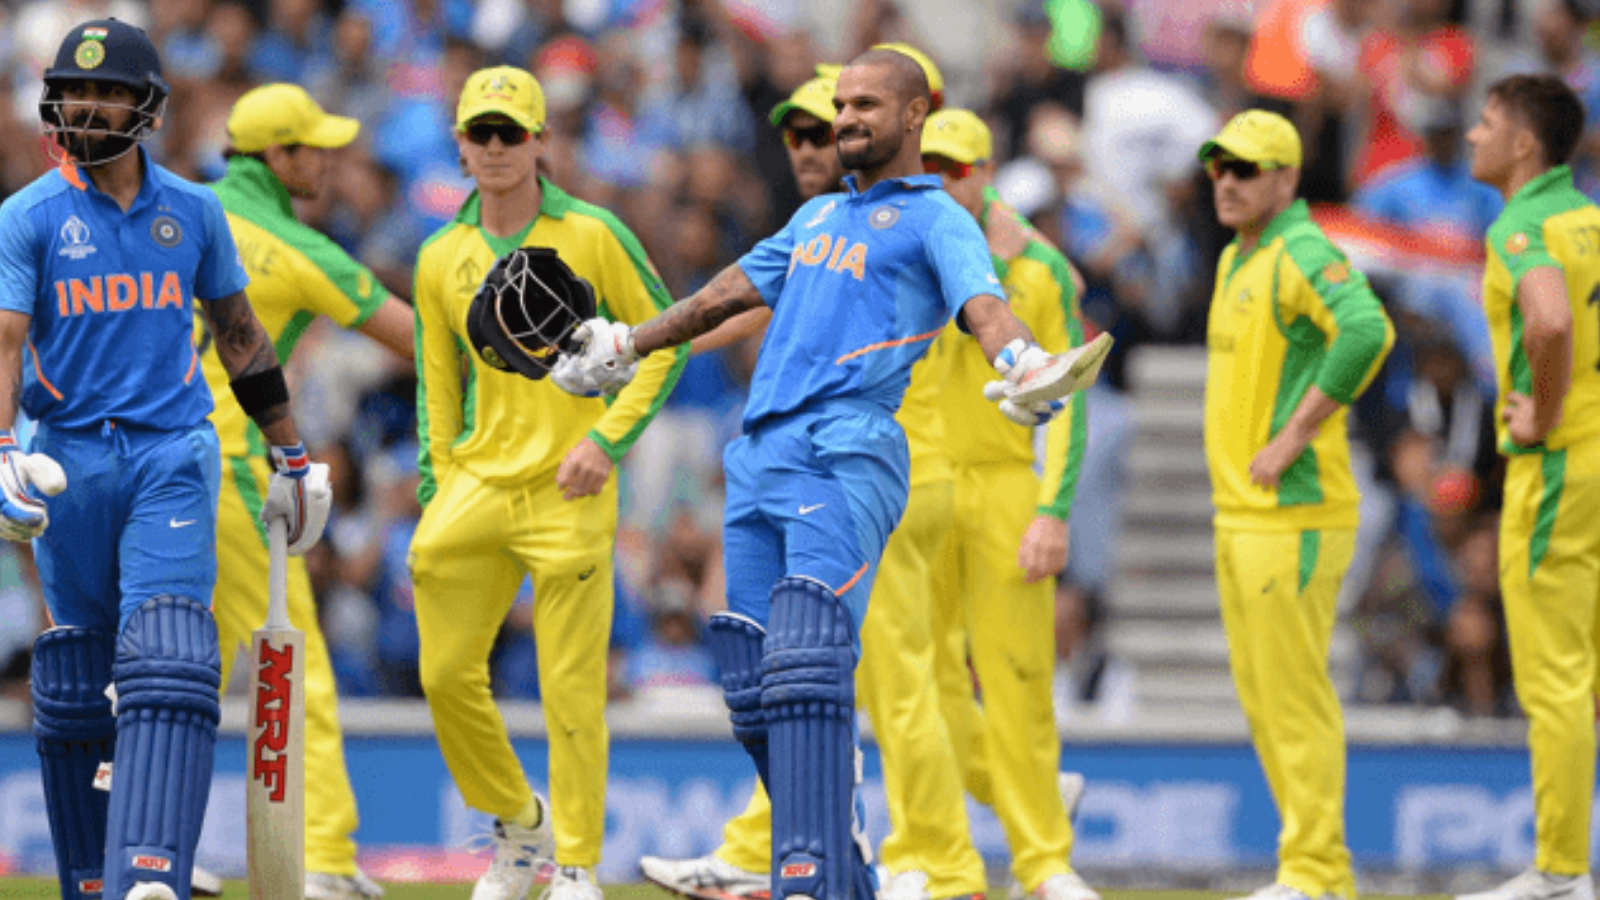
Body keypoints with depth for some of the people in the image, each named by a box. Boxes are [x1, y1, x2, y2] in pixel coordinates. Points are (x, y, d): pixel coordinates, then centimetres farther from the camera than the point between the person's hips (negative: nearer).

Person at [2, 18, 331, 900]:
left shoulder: (192, 213, 9)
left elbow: (239, 334, 19)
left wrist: (291, 456, 21)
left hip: (172, 454, 0)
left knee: (165, 663, -17)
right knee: (77, 683, 4)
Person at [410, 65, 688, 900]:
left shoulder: (593, 236, -3)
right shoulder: (442, 258, 8)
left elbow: (666, 341, 0)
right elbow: (437, 391, 14)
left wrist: (607, 437, -10)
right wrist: (435, 505, 7)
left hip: (568, 493, -4)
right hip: (476, 486, 4)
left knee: (571, 689, -5)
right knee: (447, 675, 1)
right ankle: (517, 824, 23)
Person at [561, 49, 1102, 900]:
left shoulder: (937, 220, 3)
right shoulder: (818, 216, 27)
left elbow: (982, 303, -15)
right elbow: (729, 292, 38)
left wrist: (1023, 364, -37)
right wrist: (627, 347, 46)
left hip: (850, 456, -8)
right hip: (759, 457, 8)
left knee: (808, 670, -21)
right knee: (753, 688, 4)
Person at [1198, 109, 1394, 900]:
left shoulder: (1302, 255, -13)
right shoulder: (1235, 261, 18)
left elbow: (1367, 330, -31)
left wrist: (1294, 438, -25)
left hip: (1293, 511, -10)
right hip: (1238, 511, 10)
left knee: (1294, 693, -8)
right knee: (1261, 695, 12)